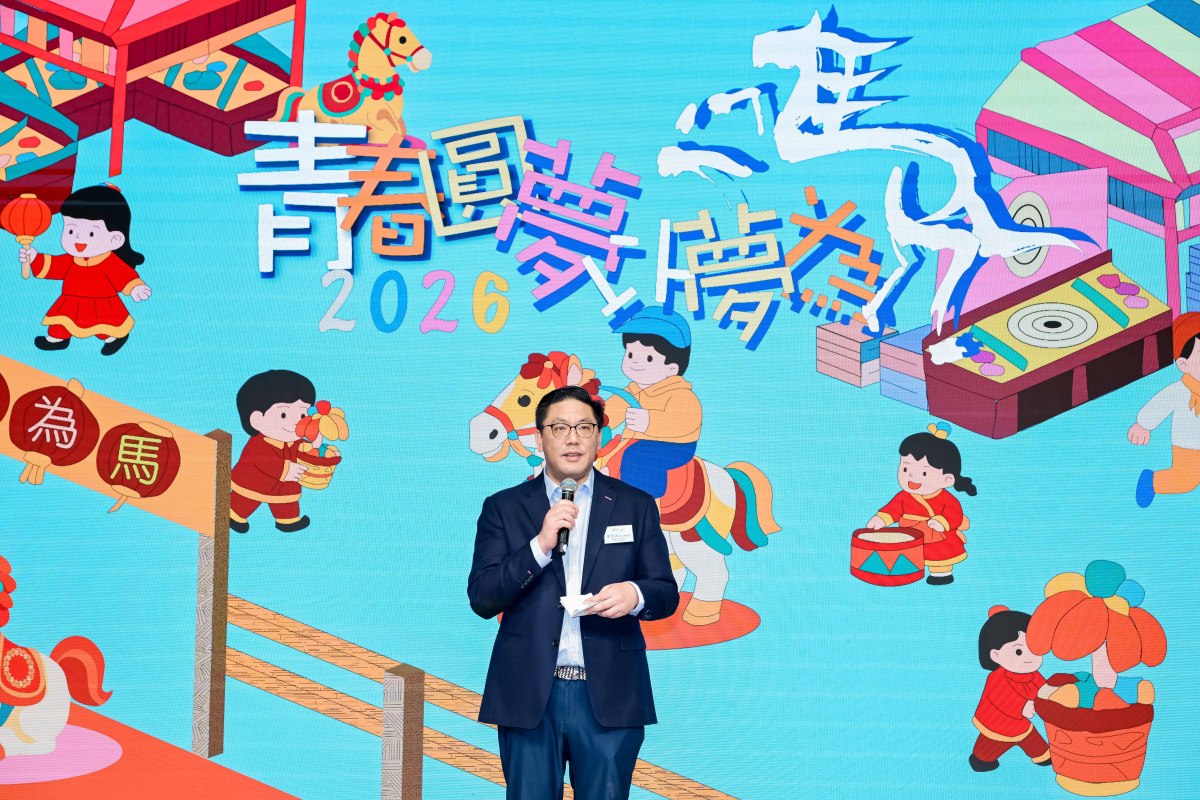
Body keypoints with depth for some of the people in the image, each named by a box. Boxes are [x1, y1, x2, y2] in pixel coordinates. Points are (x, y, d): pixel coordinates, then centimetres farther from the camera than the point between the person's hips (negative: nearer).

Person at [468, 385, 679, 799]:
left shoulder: (635, 505, 7)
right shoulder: (503, 508, 5)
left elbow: (667, 593, 7)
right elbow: (481, 599, -3)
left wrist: (636, 594, -16)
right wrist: (540, 545, -16)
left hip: (610, 699, 0)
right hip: (528, 697, 0)